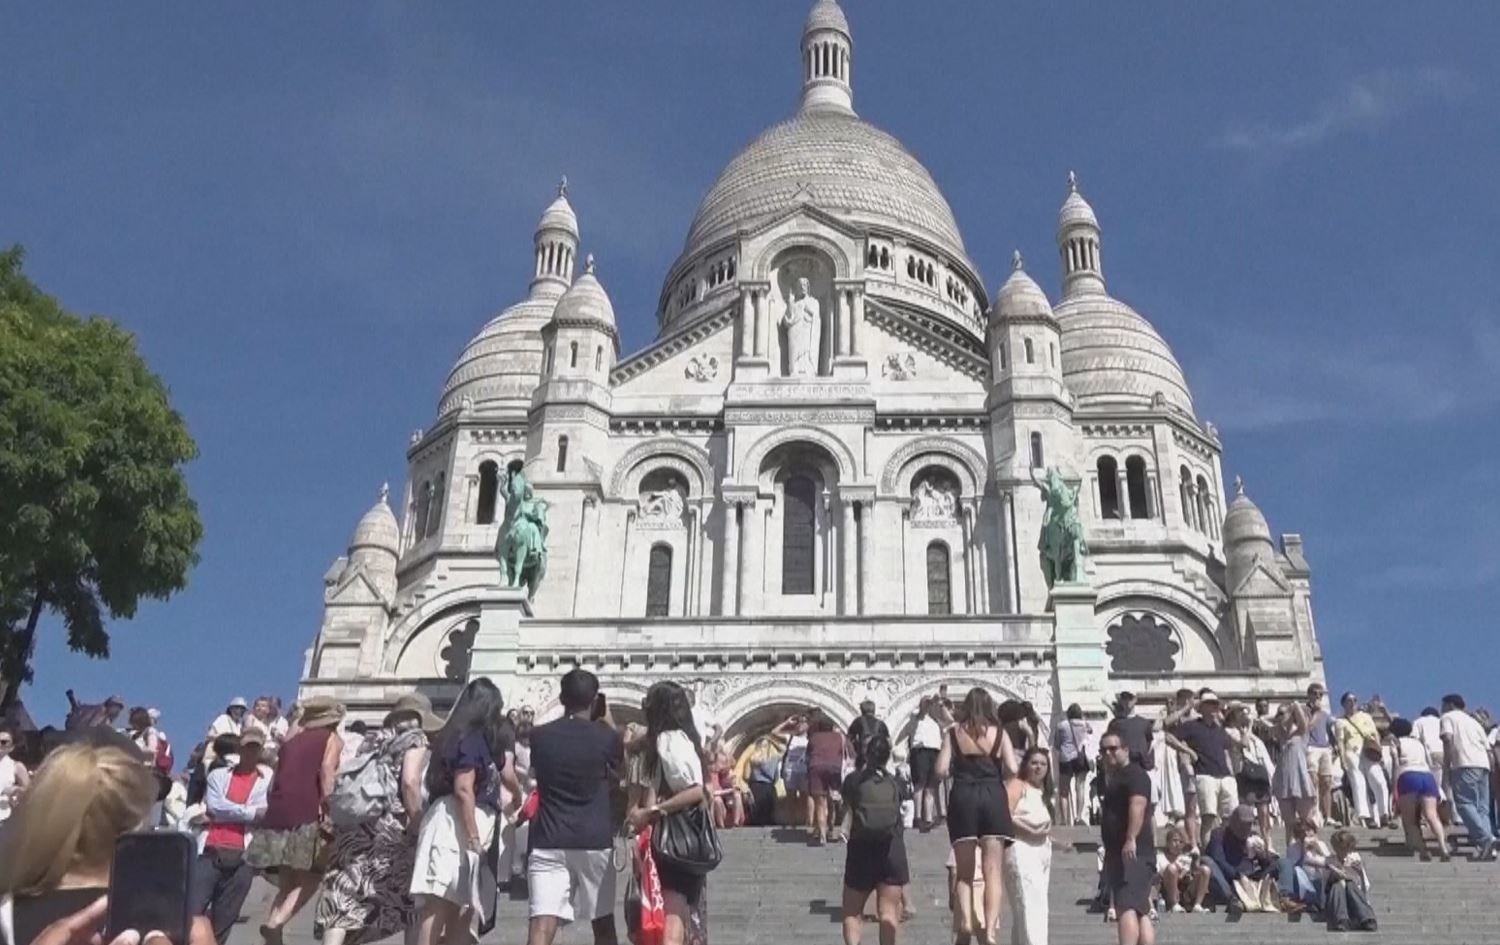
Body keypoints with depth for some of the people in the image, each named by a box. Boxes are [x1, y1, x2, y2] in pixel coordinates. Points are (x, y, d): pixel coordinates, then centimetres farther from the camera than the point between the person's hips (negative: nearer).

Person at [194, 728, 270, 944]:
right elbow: (215, 805, -3)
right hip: (210, 853, 0)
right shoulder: (218, 775, 12)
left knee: (223, 920, 3)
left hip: (242, 858, 0)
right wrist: (251, 812, -7)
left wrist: (225, 813, -5)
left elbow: (263, 816, -2)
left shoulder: (267, 782, 9)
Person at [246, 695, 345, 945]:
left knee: (286, 884, 12)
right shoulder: (332, 738, 10)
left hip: (276, 815, 6)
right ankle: (275, 923, -20)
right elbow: (327, 773, -8)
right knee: (309, 879, 0)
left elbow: (275, 781, 24)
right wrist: (328, 812, -11)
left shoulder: (292, 742, 26)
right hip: (305, 815, -6)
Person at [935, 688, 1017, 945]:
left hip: (962, 798, 0)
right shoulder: (999, 733, 5)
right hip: (993, 797, 0)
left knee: (965, 873, 12)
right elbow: (1012, 769, -4)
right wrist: (994, 771, 16)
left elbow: (942, 770, -3)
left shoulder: (954, 733, 4)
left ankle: (965, 919, -3)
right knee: (992, 872, 2)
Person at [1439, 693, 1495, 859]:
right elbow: (1488, 748, 23)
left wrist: (1447, 766, -4)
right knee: (1482, 807, 6)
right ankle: (1487, 846, -6)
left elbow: (1448, 739, -6)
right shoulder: (1474, 721, 31)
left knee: (1464, 804, -10)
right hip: (1483, 764, 7)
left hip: (1465, 764, -7)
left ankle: (1484, 838, -28)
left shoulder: (1448, 717, 13)